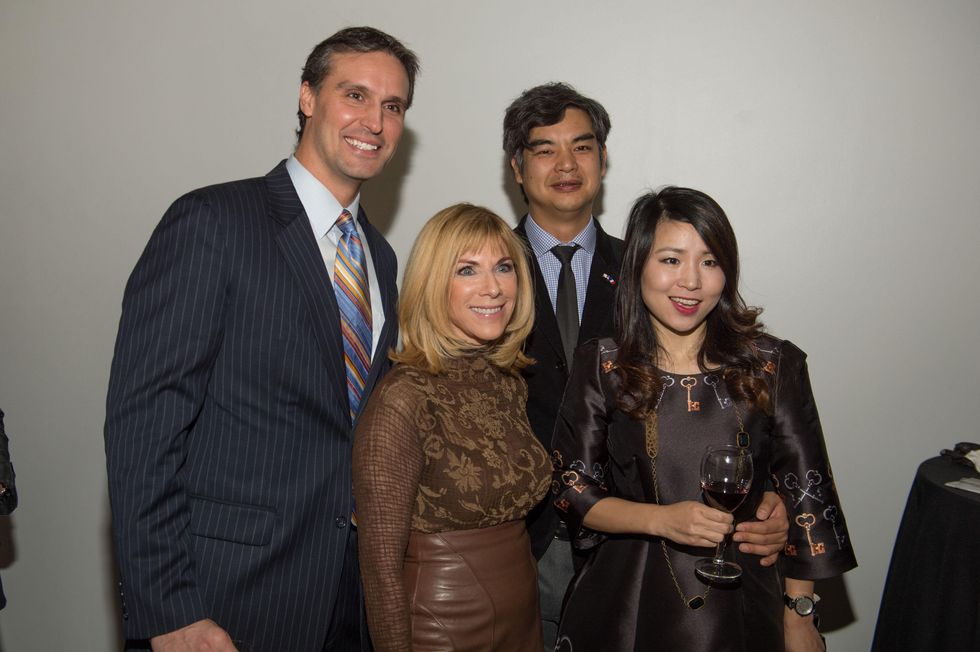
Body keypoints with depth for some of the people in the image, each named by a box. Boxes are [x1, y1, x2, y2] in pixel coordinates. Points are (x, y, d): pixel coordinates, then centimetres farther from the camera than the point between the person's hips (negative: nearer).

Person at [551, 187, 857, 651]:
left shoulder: (775, 366, -6)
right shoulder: (600, 366, -7)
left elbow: (805, 497, -1)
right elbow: (573, 491, -5)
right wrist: (662, 519, -19)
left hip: (739, 607, 1)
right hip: (625, 605, 0)